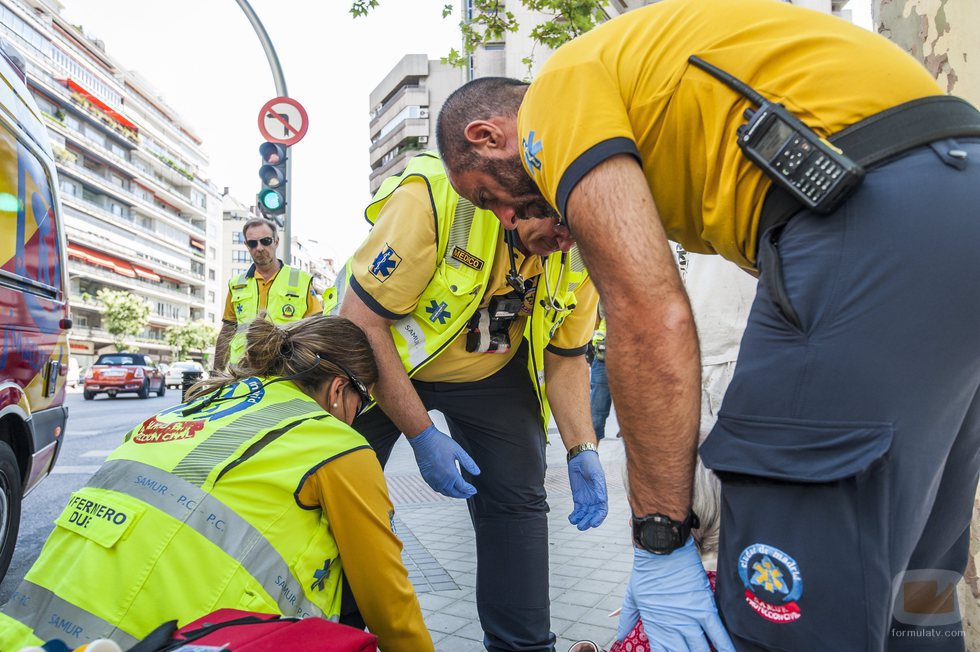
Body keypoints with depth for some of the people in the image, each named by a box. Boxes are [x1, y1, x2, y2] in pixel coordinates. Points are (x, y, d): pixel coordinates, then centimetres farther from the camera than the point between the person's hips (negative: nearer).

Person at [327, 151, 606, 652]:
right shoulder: (434, 196, -34)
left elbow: (565, 356, -4)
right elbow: (361, 320, -29)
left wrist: (582, 450, -18)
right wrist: (422, 433, -29)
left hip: (492, 371, 3)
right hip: (382, 356, -2)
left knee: (518, 498, -5)